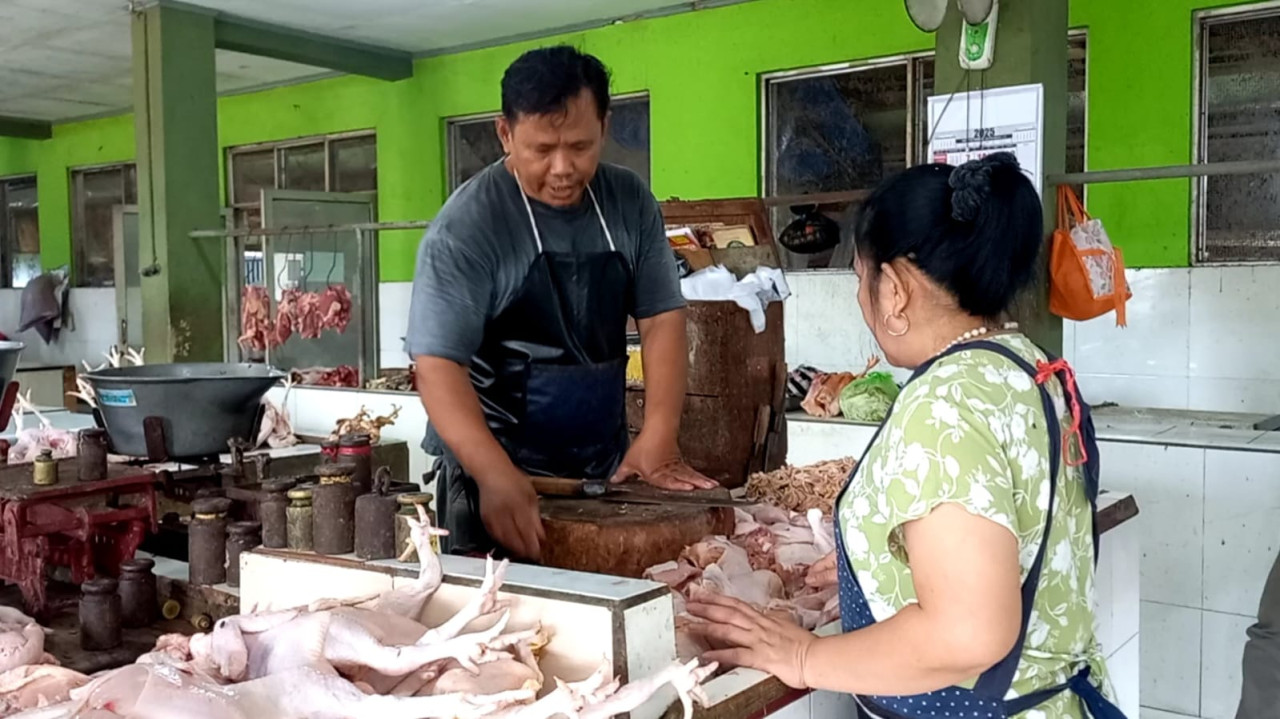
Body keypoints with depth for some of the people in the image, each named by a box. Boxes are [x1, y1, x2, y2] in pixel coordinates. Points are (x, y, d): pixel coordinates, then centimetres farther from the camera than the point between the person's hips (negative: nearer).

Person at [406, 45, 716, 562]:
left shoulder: (631, 204, 0)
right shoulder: (465, 227, -15)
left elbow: (661, 318, 0)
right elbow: (438, 363, -20)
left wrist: (658, 438, -14)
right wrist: (497, 476, -34)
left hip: (605, 473, 5)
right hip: (493, 478, -4)